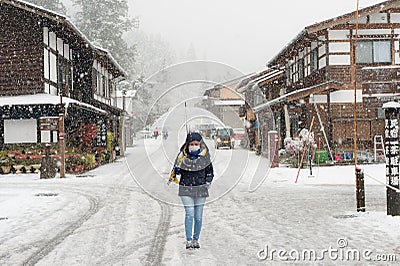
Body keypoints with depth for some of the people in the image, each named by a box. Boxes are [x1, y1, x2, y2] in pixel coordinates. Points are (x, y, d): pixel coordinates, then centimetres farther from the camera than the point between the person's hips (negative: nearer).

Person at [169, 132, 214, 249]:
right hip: (186, 189, -1)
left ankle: (196, 239, 18)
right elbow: (176, 170, 5)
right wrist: (172, 178, -14)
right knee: (189, 214, -10)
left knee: (198, 216, 5)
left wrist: (208, 182, 0)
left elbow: (210, 171, 13)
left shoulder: (204, 157, 1)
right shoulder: (182, 156, -3)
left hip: (200, 189, 1)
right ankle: (188, 240, -4)